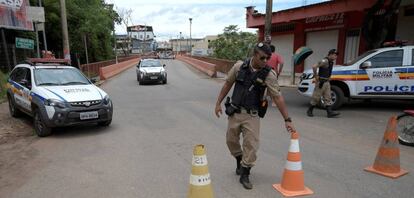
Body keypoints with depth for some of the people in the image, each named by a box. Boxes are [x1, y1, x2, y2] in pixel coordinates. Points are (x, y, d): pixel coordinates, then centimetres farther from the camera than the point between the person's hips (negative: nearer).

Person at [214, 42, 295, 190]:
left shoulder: (269, 75, -12)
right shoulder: (239, 66, -7)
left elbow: (277, 97, -13)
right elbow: (228, 84, 5)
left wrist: (287, 119, -15)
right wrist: (218, 103, 5)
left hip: (252, 115, -2)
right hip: (234, 112, 2)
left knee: (251, 144, -4)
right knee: (231, 140, 14)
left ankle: (245, 175, 15)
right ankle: (239, 161, 43)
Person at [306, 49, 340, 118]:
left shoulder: (331, 62, 13)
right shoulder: (325, 61, -15)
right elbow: (314, 66, -27)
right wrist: (316, 76, -20)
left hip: (327, 82, 9)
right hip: (321, 82, -9)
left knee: (328, 98, 4)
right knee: (316, 97, -1)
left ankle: (330, 112, 3)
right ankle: (309, 111, 12)